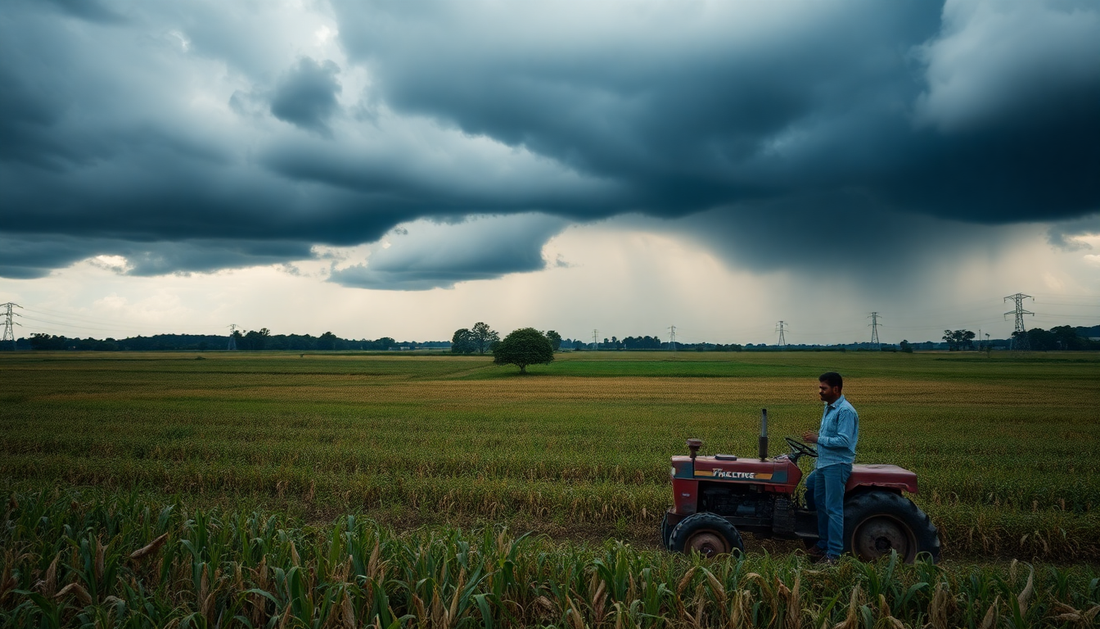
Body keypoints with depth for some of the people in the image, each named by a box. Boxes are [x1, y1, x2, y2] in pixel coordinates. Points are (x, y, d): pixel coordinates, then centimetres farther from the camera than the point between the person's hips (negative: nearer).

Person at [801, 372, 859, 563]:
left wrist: (818, 439, -19)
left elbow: (844, 440, -24)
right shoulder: (829, 408, 13)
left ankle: (834, 553, -1)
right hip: (824, 464, 10)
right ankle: (823, 545, 25)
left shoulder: (845, 411, -17)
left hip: (837, 466, -10)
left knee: (833, 509, -7)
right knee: (821, 505, 15)